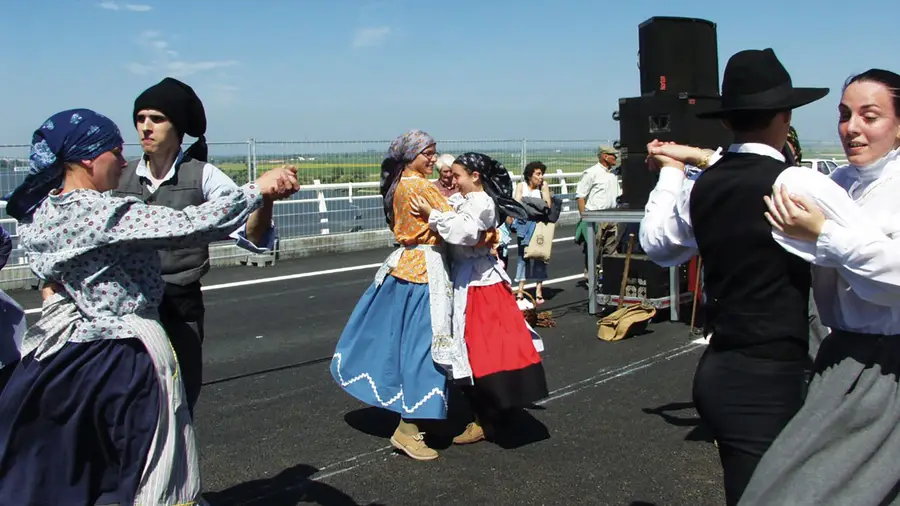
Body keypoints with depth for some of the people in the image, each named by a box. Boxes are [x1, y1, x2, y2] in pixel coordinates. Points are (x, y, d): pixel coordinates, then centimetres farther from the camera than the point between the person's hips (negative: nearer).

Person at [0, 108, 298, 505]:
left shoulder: (39, 212, 3)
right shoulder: (98, 213, -21)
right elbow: (192, 226, -28)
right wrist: (257, 189, -19)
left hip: (61, 351, 9)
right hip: (123, 357, -8)